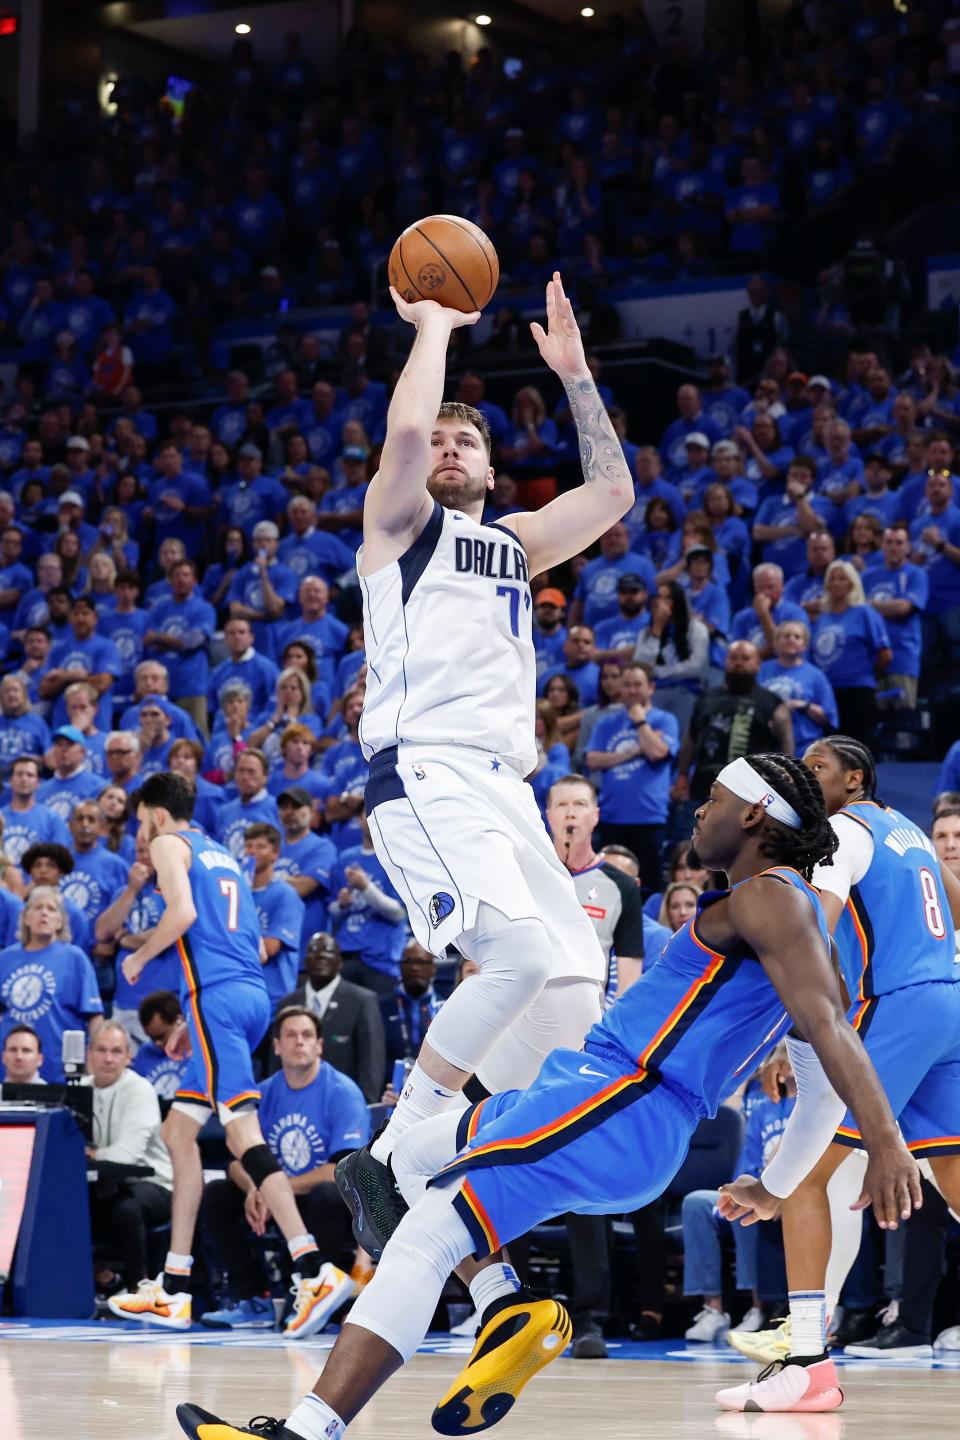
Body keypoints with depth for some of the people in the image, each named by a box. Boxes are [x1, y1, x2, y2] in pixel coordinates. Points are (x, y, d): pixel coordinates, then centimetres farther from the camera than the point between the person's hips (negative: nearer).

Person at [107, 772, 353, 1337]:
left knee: (243, 1132, -17)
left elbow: (183, 912, -13)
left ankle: (312, 1268, -31)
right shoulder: (223, 856, 29)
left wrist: (140, 958, 4)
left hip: (216, 995, -9)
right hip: (255, 995, 9)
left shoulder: (169, 844, 5)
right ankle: (174, 1289, 11)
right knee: (179, 1131, 13)